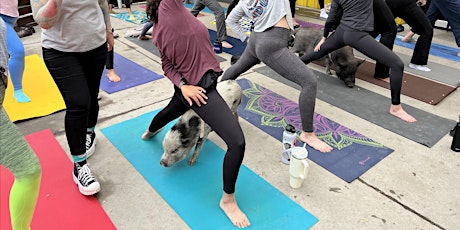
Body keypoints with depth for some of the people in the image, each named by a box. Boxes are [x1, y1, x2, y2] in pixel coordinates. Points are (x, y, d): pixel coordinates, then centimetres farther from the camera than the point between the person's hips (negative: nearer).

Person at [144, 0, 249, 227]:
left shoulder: (159, 29, 7)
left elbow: (167, 64, 7)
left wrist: (182, 85, -2)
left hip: (188, 85, 9)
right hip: (201, 87, -9)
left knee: (170, 112, 40)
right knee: (237, 142, -14)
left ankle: (149, 132, 74)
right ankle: (228, 200, 3)